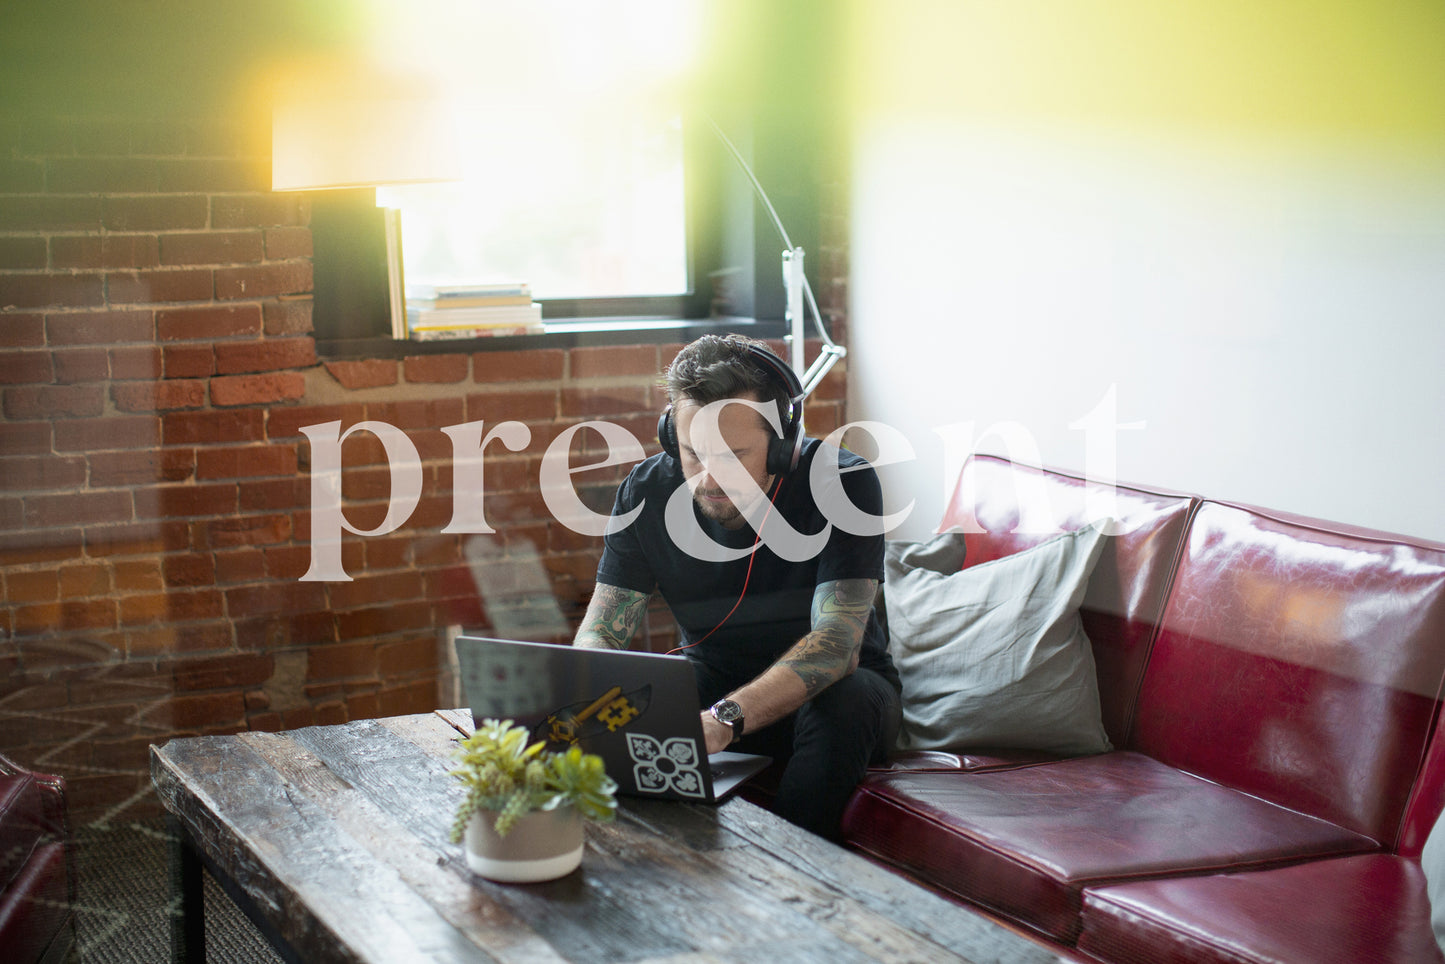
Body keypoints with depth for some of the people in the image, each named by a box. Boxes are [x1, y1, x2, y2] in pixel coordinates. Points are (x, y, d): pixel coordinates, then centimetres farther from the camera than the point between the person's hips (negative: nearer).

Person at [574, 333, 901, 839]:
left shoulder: (844, 483, -24)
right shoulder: (646, 490, -13)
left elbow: (838, 642, -33)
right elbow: (600, 630, -11)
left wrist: (723, 720, -50)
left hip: (829, 686, -2)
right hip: (714, 679, 3)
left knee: (844, 706, -36)